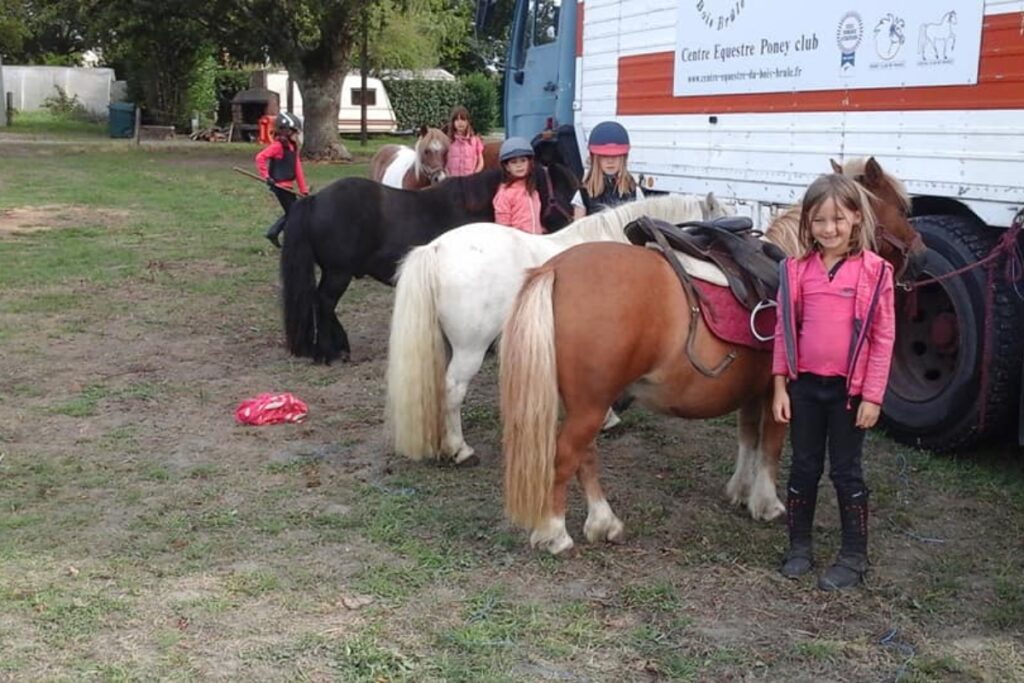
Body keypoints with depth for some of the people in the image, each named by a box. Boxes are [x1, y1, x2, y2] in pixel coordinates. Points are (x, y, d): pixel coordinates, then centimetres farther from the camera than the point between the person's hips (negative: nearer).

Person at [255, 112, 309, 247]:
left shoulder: (292, 146, 12)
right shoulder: (278, 145, -15)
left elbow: (297, 168, 12)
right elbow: (260, 157, -24)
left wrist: (303, 188, 11)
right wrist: (266, 176, -23)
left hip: (287, 185, 9)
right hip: (279, 185, -9)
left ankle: (272, 233, 24)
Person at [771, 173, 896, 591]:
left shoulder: (874, 271, -9)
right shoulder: (797, 270, 0)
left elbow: (883, 337, -7)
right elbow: (784, 330, 4)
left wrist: (872, 396, -9)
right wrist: (780, 387, 1)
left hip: (850, 388, -3)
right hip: (805, 385, 3)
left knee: (846, 472, 7)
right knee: (804, 467, 13)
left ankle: (854, 557, 20)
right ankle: (799, 548, 27)